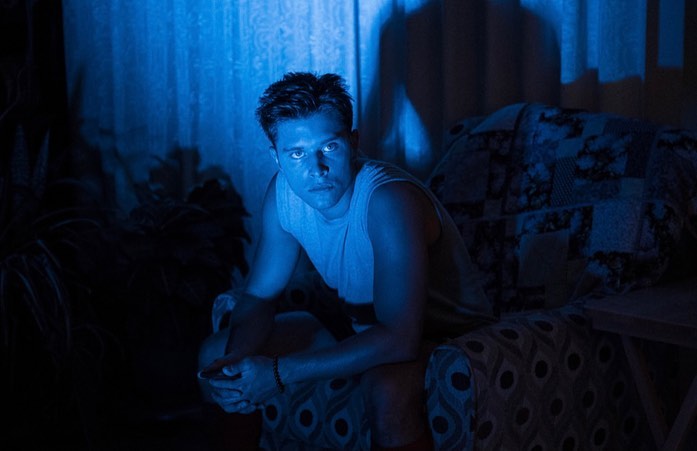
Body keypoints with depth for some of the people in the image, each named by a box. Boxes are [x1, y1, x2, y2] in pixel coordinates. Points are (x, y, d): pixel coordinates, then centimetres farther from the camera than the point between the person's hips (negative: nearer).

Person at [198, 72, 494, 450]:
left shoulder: (389, 200, -33)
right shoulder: (283, 192, -11)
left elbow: (398, 339, -38)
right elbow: (259, 296, -1)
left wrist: (281, 372, -36)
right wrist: (237, 360, -22)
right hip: (362, 329, 7)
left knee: (386, 388, -41)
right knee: (215, 353, 0)